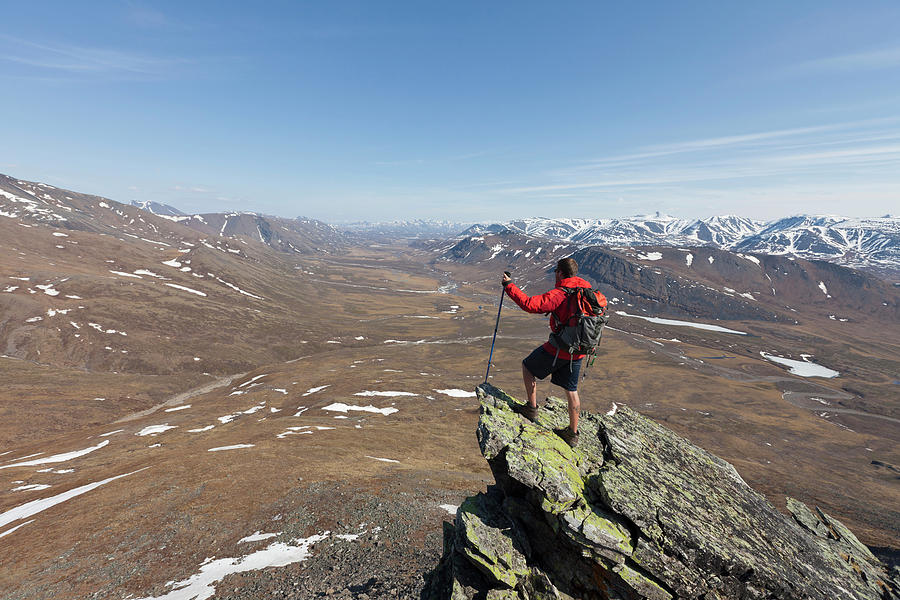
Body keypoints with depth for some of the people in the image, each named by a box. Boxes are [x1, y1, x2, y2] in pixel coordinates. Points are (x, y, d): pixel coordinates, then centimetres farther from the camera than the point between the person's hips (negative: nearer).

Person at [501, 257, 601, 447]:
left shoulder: (559, 294, -21)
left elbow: (530, 304, -29)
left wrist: (509, 286, -21)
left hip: (558, 349, -7)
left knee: (527, 366, 16)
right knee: (571, 390, 17)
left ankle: (532, 408, 21)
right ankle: (572, 433, 26)